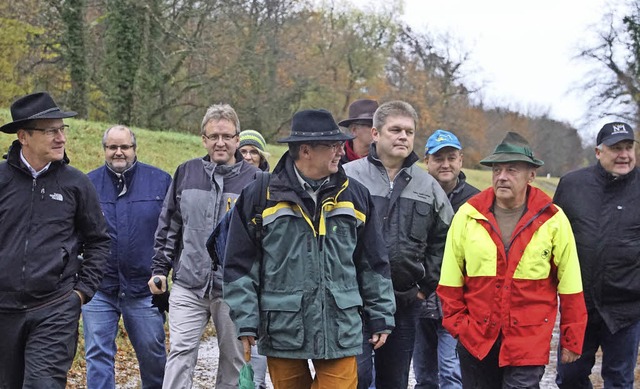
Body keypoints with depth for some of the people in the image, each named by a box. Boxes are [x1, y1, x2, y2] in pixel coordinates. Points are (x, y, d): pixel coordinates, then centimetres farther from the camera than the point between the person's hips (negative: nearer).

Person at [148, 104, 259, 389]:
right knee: (181, 353, -3)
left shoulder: (254, 179, -2)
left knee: (234, 360, 10)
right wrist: (159, 268, 8)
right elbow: (168, 226, 13)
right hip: (188, 285, 2)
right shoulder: (186, 173, 6)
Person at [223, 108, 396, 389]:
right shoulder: (259, 196, -2)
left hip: (340, 332, 1)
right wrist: (245, 324, -4)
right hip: (282, 331, -1)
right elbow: (240, 266, 1)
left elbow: (374, 265, 12)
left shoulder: (355, 195, 6)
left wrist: (380, 318, 11)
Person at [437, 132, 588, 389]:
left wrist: (571, 340, 3)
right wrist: (457, 323, -1)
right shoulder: (468, 215, -1)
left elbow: (569, 286, 1)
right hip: (475, 338, 2)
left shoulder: (552, 220, -4)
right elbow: (450, 280, 4)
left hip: (530, 339, -2)